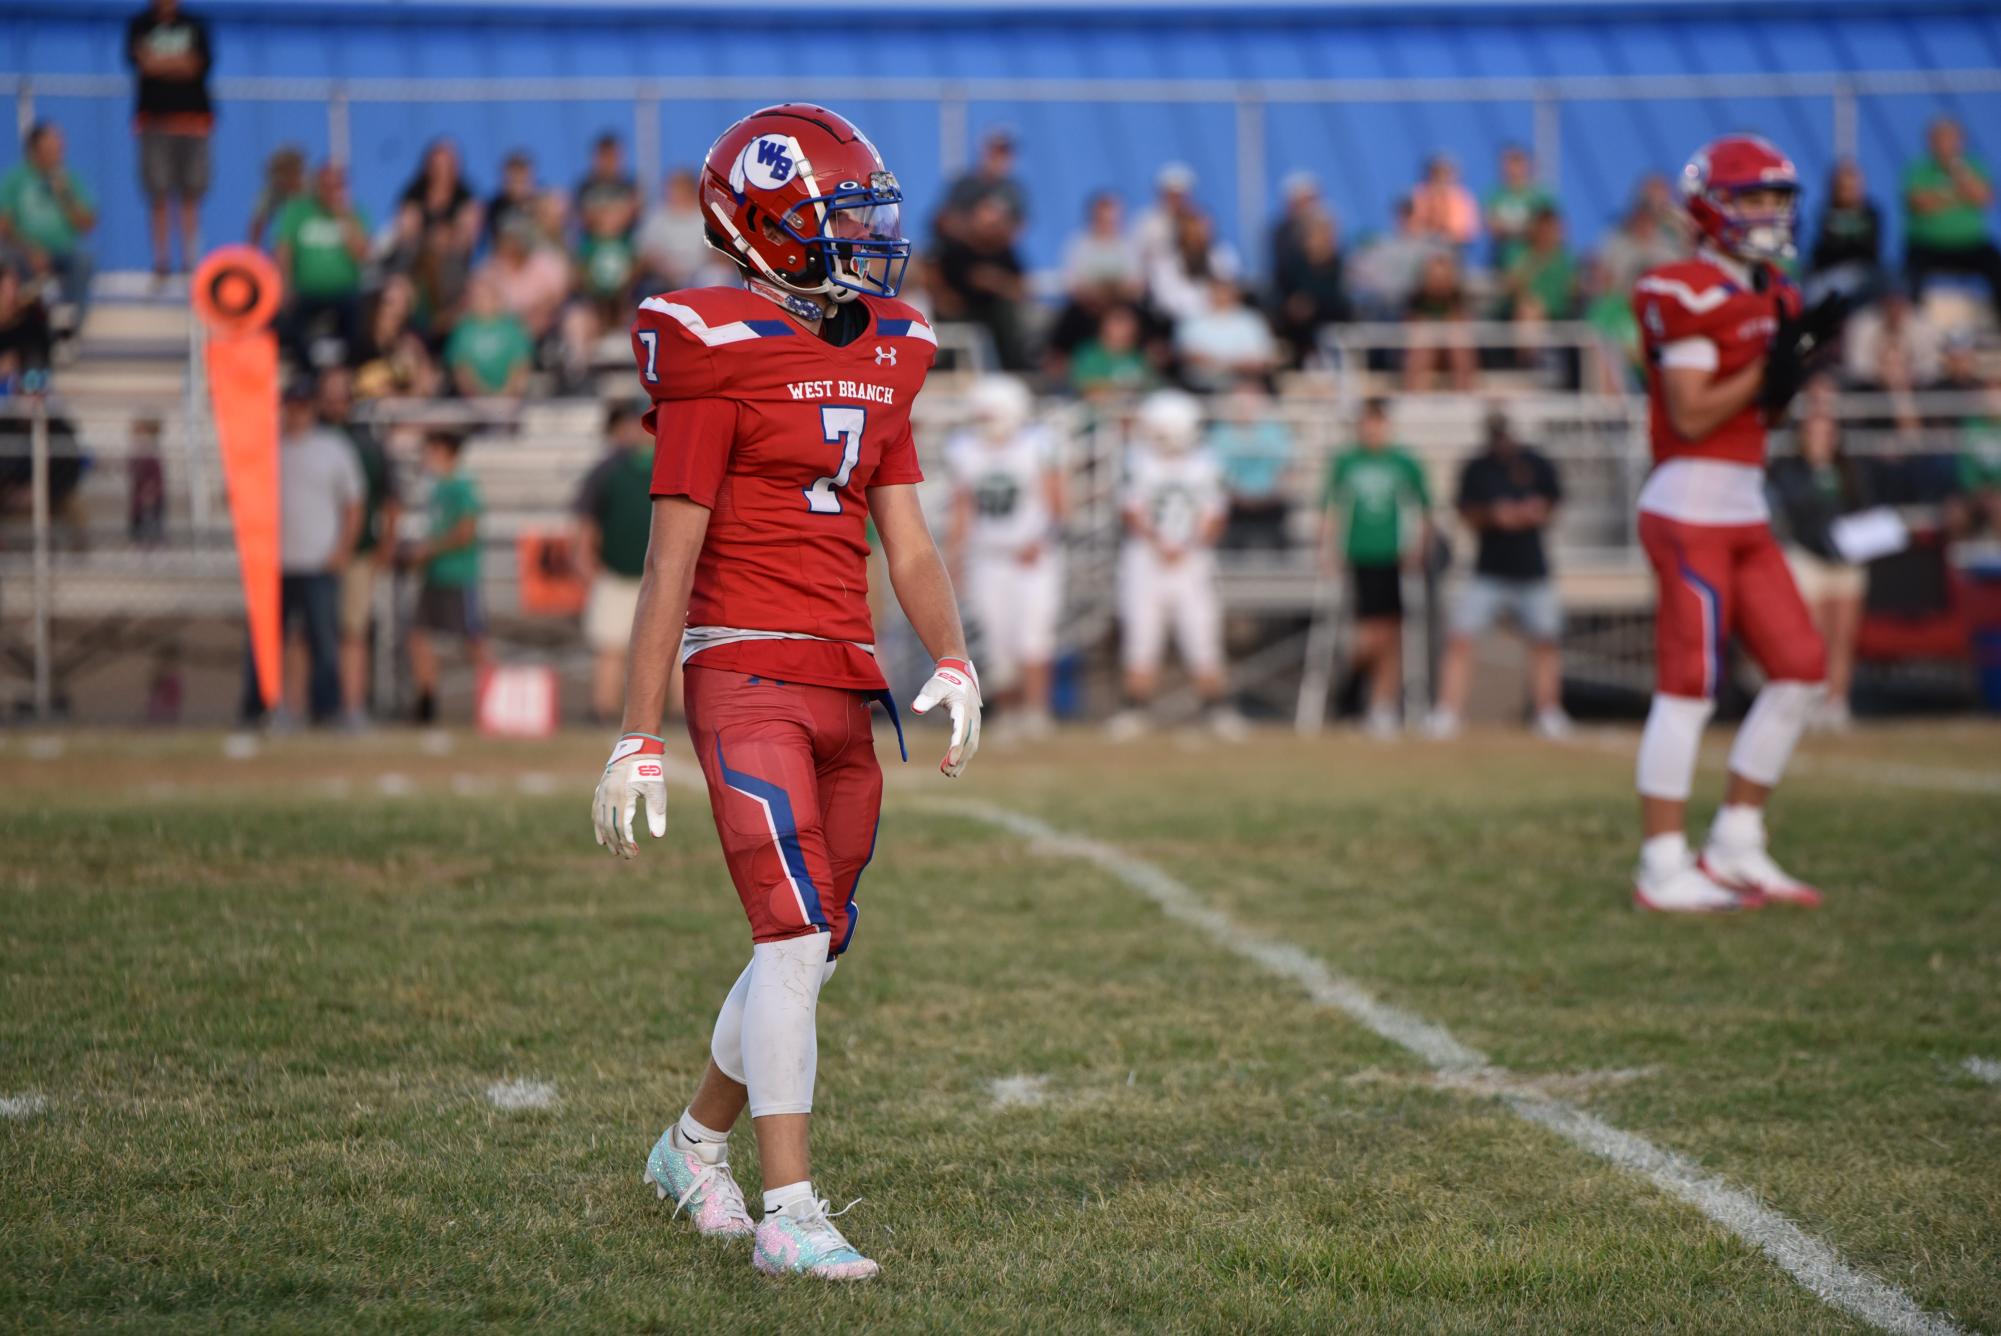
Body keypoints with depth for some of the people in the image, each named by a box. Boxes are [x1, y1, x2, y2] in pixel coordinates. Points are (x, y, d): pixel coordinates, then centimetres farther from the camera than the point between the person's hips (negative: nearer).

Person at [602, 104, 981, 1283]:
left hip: (845, 685, 8)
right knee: (796, 936, -15)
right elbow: (672, 557, -9)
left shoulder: (879, 359, 13)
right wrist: (640, 740, -10)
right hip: (745, 668, -7)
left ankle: (698, 1145, 35)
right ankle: (790, 1214, -12)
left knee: (816, 949, 14)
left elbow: (909, 544, 13)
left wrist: (955, 663, -5)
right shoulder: (720, 357, -9)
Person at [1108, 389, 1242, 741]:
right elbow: (1134, 514, -5)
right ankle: (1136, 710, 5)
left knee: (1203, 643, 0)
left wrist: (1187, 548, -14)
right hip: (1145, 563, -1)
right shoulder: (1140, 464, -2)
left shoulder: (1204, 466, 3)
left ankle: (1219, 711, 9)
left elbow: (1212, 518, 2)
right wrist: (1158, 545, -19)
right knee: (1141, 640, -2)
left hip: (1191, 563, 1)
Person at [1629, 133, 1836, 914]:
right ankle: (1663, 870, -2)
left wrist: (1797, 363, -1)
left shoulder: (1770, 294, 15)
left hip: (1745, 511, 9)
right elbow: (1691, 415, -18)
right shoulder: (1692, 295, -14)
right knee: (1688, 687, -7)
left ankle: (1735, 848, 15)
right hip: (1692, 507, -9)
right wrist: (1768, 366, -18)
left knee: (1800, 669, 8)